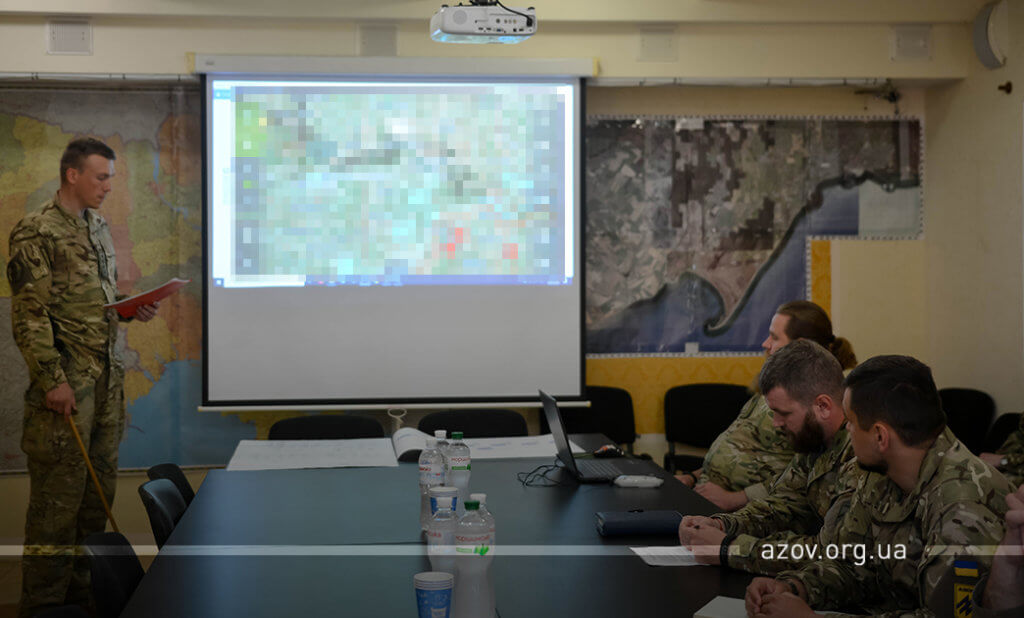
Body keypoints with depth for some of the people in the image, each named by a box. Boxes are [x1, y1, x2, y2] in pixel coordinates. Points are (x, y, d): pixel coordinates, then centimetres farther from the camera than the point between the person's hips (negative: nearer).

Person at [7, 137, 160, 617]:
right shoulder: (36, 232, -11)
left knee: (100, 486, 13)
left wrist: (133, 309, 5)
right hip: (67, 384, -8)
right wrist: (52, 380, -19)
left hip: (107, 379, 8)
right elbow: (29, 316, -15)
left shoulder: (99, 227, 14)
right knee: (58, 494, -3)